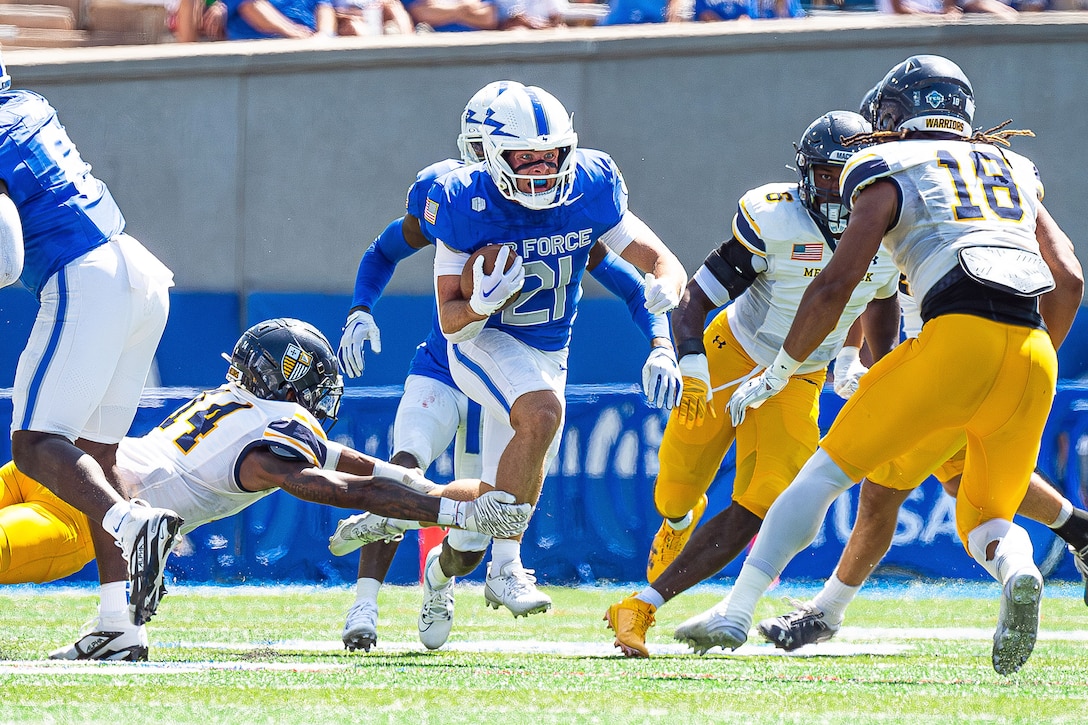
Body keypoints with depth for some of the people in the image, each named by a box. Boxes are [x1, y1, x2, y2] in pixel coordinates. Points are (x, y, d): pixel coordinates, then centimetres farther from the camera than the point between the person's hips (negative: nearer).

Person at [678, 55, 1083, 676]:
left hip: (959, 340, -5)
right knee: (984, 521, 15)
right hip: (1034, 360, 5)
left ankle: (737, 613, 5)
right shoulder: (1014, 171, 29)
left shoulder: (890, 171, 13)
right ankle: (1019, 574, -20)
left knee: (829, 472, 9)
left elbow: (837, 284, 5)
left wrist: (777, 374, 16)